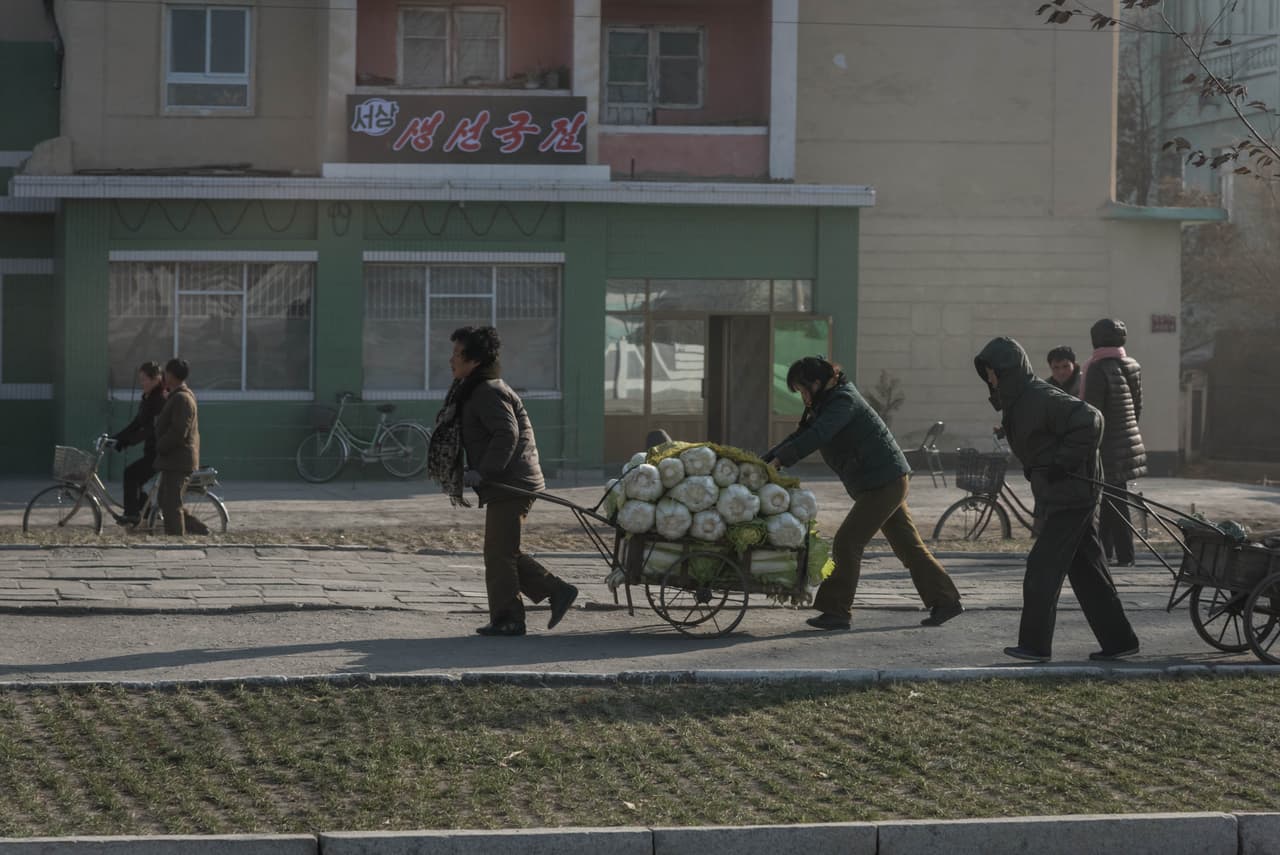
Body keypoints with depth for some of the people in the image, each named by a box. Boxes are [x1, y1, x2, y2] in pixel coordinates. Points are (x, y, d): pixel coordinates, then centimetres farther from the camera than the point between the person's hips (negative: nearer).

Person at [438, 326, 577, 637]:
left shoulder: (489, 392, -14)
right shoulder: (472, 391, 20)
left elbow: (507, 434, -25)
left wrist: (482, 472, -26)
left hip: (511, 486, -11)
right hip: (504, 486, 11)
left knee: (499, 553, -7)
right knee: (506, 553, 13)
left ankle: (507, 619, -2)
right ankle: (557, 591, 14)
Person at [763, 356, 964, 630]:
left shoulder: (844, 400, -15)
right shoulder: (827, 404, 16)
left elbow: (816, 436, -29)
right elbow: (802, 436, 15)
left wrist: (779, 460, -31)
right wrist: (765, 460, 4)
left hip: (884, 483, -10)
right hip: (889, 483, 10)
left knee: (847, 543, -9)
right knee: (908, 546, 13)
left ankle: (836, 612, -6)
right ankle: (946, 601, 17)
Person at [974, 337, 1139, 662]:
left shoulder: (1042, 399, -19)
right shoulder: (1019, 401, 12)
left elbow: (1090, 420, -26)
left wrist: (1064, 462, -23)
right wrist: (1036, 470, 11)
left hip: (1071, 497, -10)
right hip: (1057, 496, 10)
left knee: (1043, 568, -6)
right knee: (1086, 572, 12)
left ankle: (1034, 644, -2)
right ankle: (1118, 640, 16)